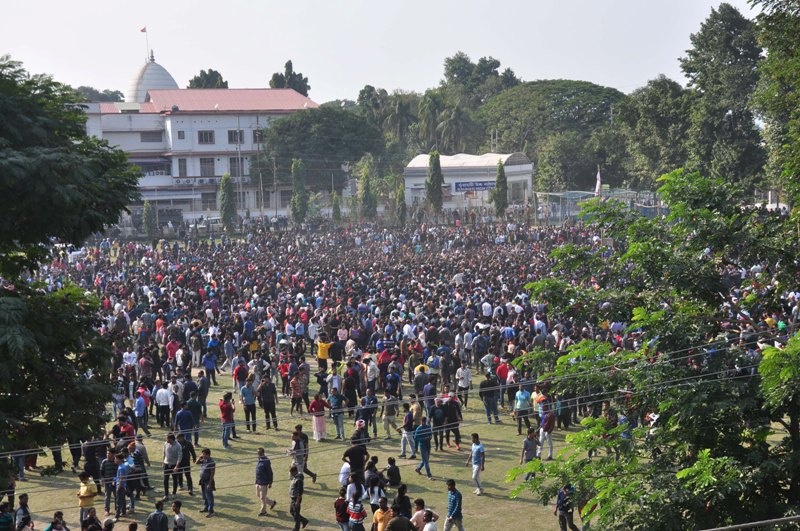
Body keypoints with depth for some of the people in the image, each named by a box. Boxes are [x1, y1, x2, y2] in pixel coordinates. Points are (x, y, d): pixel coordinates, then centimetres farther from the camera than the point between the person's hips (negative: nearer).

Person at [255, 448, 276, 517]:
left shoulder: (266, 461, -19)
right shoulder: (258, 460, 7)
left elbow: (270, 473, -16)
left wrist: (270, 483, -15)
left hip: (264, 483, -9)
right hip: (258, 482, 9)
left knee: (262, 497, 0)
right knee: (258, 495, 19)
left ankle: (263, 511, 13)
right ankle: (272, 502, 34)